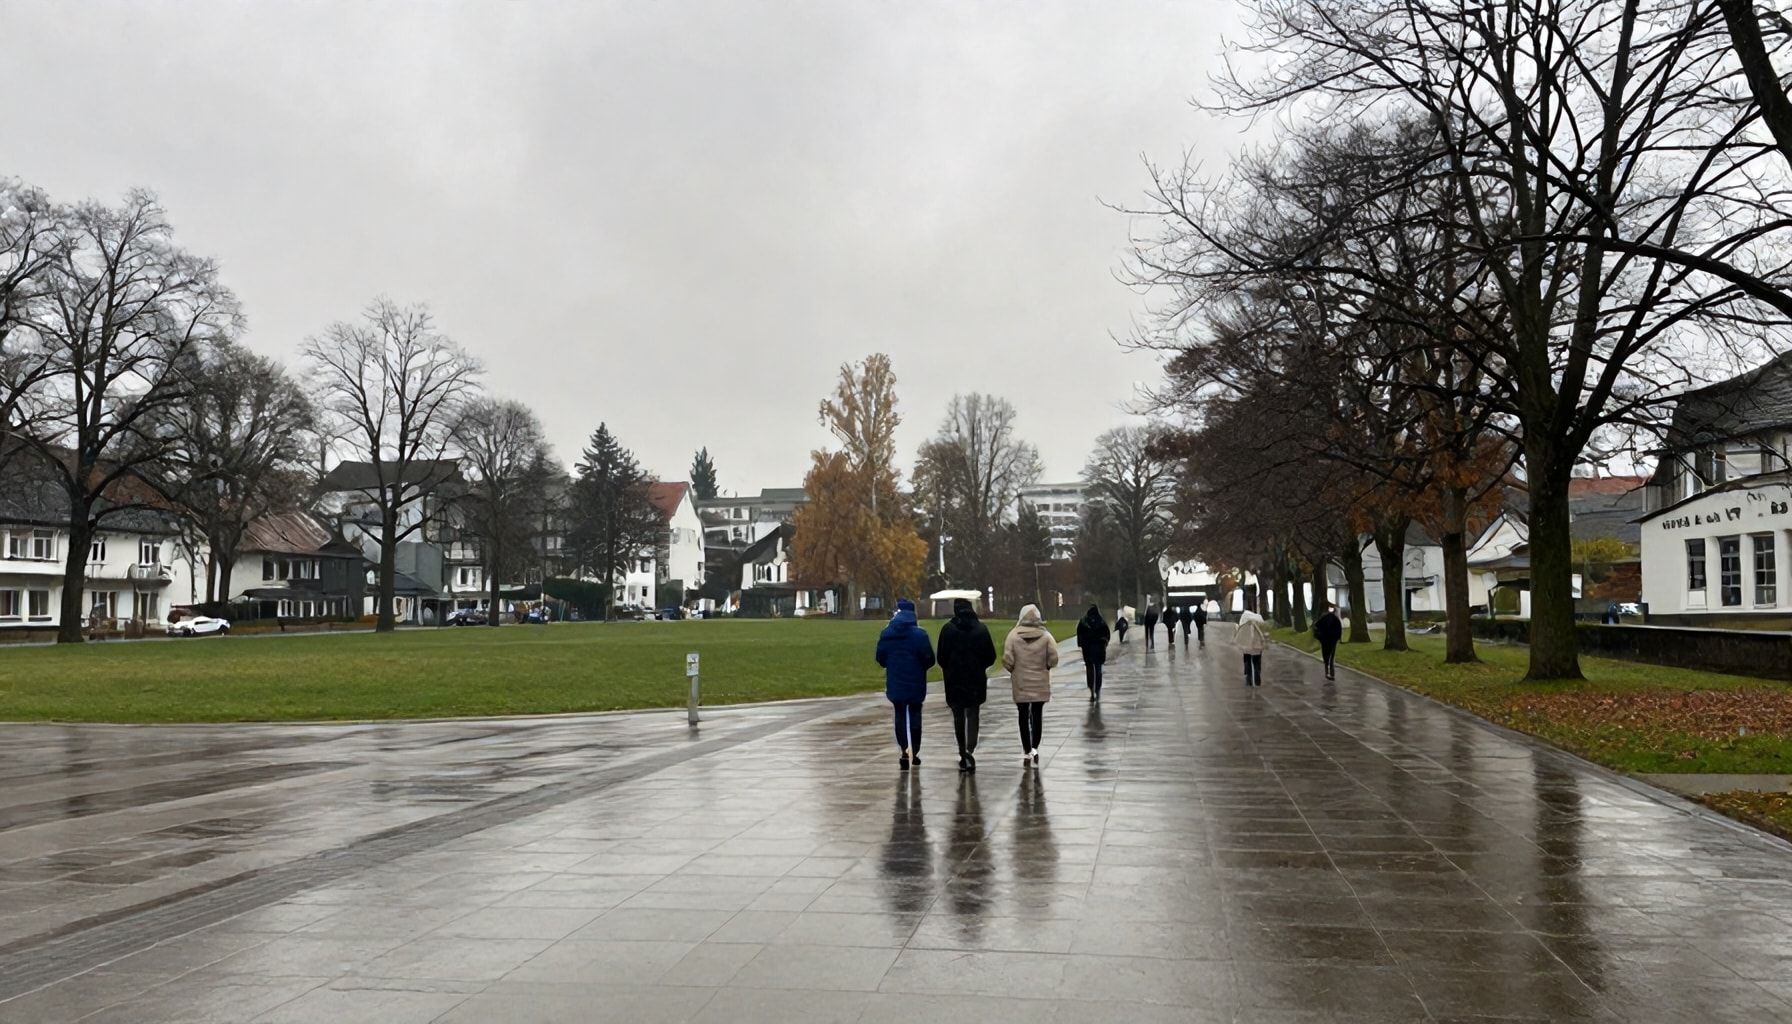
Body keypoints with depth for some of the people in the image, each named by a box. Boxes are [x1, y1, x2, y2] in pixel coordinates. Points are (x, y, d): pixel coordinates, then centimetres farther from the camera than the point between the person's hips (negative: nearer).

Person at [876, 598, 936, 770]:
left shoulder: (886, 634, -4)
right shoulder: (919, 634, -12)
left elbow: (880, 658, 1)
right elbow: (929, 659, -12)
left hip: (895, 684, 1)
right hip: (916, 684, -1)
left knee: (900, 716, 12)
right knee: (915, 715, 13)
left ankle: (904, 750, 1)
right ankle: (914, 751, 16)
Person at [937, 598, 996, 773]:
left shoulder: (948, 629, -6)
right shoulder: (981, 628, -2)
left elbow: (942, 656, -6)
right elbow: (991, 656, 0)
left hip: (954, 680, 0)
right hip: (976, 680, 1)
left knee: (958, 718, 11)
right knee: (973, 716, 6)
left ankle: (963, 755, 15)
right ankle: (970, 750, -14)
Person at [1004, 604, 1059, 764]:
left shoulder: (1013, 635, -8)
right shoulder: (1045, 636, -7)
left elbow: (1007, 660, -10)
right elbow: (1053, 659, -8)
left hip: (1020, 683, 0)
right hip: (1040, 683, 1)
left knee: (1024, 716, 8)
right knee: (1037, 715, 13)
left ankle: (1027, 752, 10)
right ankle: (1035, 748, 4)